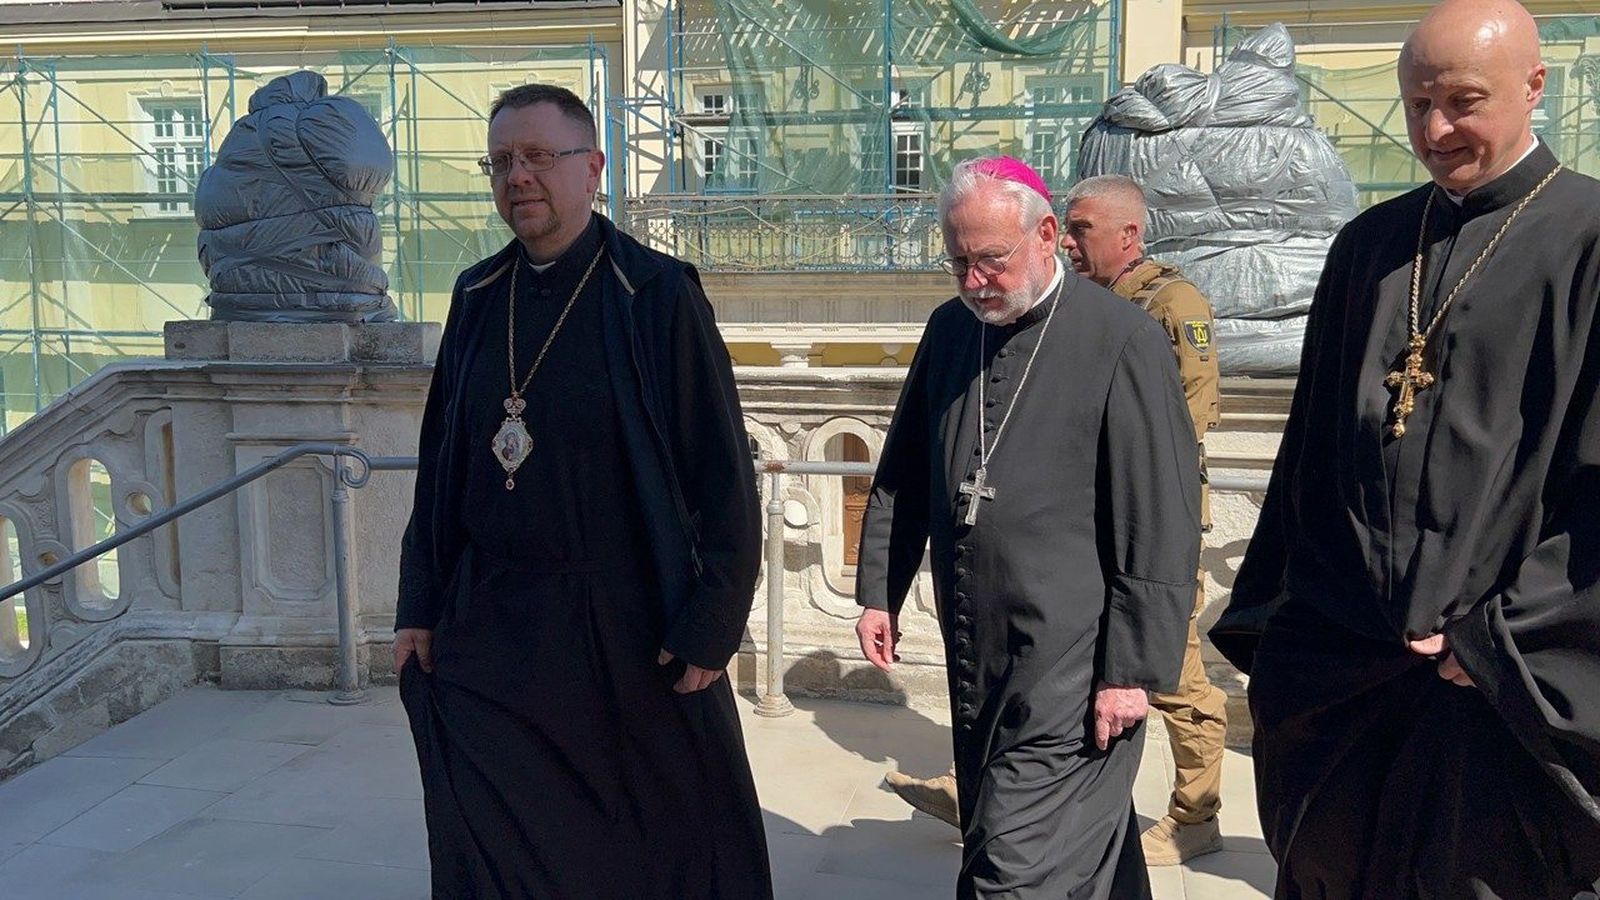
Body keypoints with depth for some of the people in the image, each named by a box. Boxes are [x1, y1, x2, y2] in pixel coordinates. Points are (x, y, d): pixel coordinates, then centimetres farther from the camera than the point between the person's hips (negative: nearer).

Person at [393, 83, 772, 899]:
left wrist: (708, 629, -13)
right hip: (488, 628, 5)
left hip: (626, 633, -4)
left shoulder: (657, 294, -10)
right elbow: (439, 462, 10)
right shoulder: (477, 297, 5)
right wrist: (418, 605, 8)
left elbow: (723, 473, -11)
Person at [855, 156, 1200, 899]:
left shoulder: (1124, 341, -11)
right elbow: (903, 475, 16)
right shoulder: (949, 329, 7)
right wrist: (879, 591, 15)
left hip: (1072, 669, -6)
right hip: (973, 655, 6)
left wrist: (1136, 668, -13)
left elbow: (1161, 525, -12)